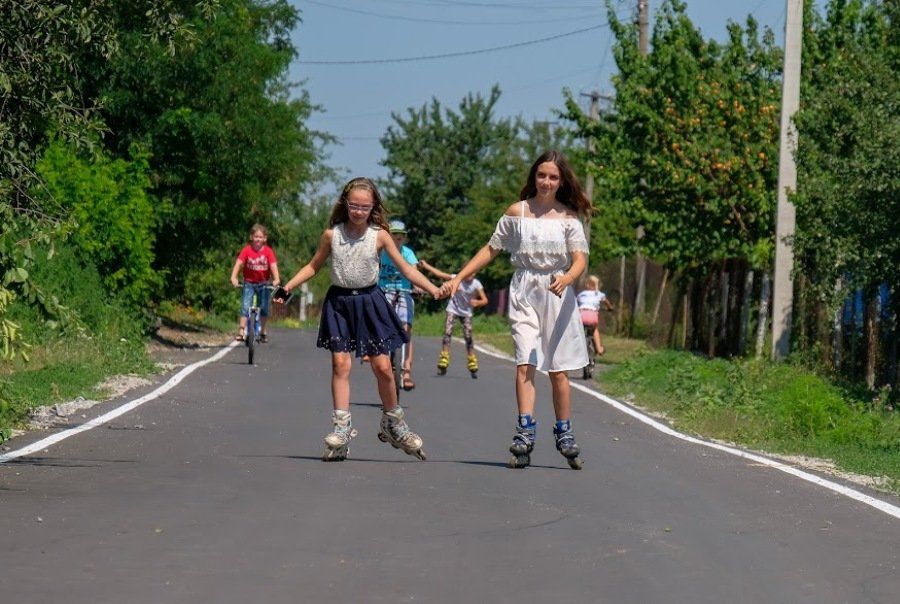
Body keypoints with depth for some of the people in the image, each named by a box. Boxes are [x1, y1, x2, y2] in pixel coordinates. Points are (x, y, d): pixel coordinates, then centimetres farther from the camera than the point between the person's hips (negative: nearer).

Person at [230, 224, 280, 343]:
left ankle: (263, 331, 20)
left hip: (263, 284, 1)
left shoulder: (268, 251, -10)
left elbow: (273, 266, -17)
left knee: (264, 308, 2)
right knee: (245, 307, -12)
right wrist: (234, 277, -34)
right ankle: (241, 331, -12)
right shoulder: (247, 250, -11)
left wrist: (276, 279, -34)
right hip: (249, 283, -1)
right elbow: (239, 263, -20)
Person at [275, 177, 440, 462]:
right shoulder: (332, 234, 1)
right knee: (340, 363, -8)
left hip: (369, 302, 0)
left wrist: (434, 289, -11)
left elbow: (406, 269, -1)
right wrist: (287, 288, 6)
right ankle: (341, 427, -6)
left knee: (382, 367, -1)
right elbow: (313, 266, 14)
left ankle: (393, 423, 18)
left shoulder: (379, 236, -2)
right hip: (339, 302, 1)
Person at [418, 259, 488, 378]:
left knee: (468, 337, -5)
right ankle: (443, 364, -11)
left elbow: (485, 300, -14)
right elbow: (440, 274, -15)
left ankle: (472, 366, 5)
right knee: (447, 334, -12)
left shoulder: (476, 285, -16)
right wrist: (425, 266, -20)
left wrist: (477, 302, -36)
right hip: (453, 309, 0)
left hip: (466, 312, 0)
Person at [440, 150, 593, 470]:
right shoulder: (517, 212, 6)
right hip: (524, 293, 0)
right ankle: (524, 434, -22)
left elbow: (580, 258, -4)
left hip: (557, 296, 0)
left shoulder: (569, 216, 3)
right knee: (525, 363, -14)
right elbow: (491, 249, 12)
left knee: (558, 369, 3)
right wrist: (458, 278, 6)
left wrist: (567, 278, -27)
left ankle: (564, 434, 15)